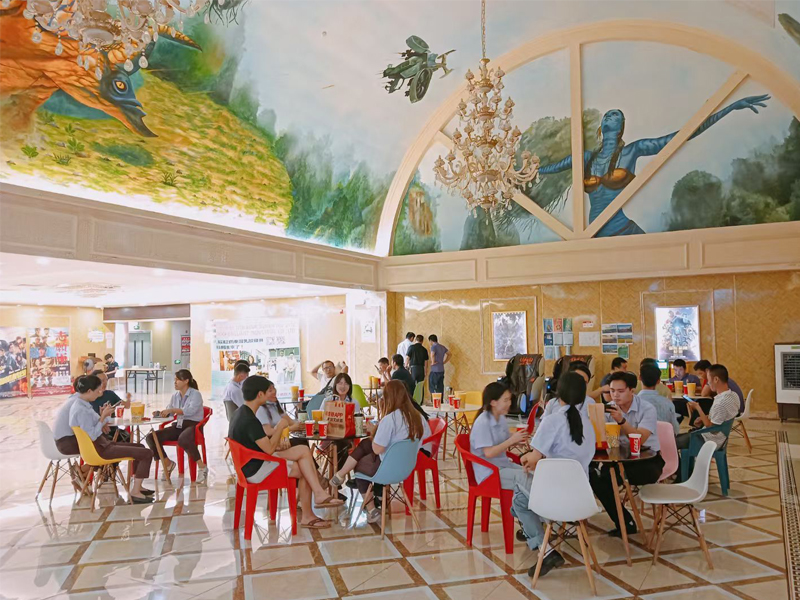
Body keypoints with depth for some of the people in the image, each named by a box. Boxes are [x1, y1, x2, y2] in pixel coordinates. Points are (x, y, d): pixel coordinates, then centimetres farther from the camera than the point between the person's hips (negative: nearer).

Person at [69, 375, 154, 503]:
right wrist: (103, 416, -21)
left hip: (101, 444, 11)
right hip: (99, 449, -11)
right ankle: (135, 492, -8)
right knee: (147, 453, -13)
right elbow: (92, 436, -25)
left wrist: (102, 415, 5)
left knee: (140, 447, 23)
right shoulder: (81, 410, -24)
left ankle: (137, 486, 25)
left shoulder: (82, 405, 7)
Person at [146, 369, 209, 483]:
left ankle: (202, 466, -23)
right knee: (151, 437, -12)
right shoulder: (175, 395, 12)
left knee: (183, 439, -42)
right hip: (178, 425, 7)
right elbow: (168, 411, 19)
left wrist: (172, 410, -29)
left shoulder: (195, 394, -7)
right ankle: (167, 463, 10)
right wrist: (159, 413, -3)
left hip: (193, 425, -7)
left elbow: (190, 410, -24)